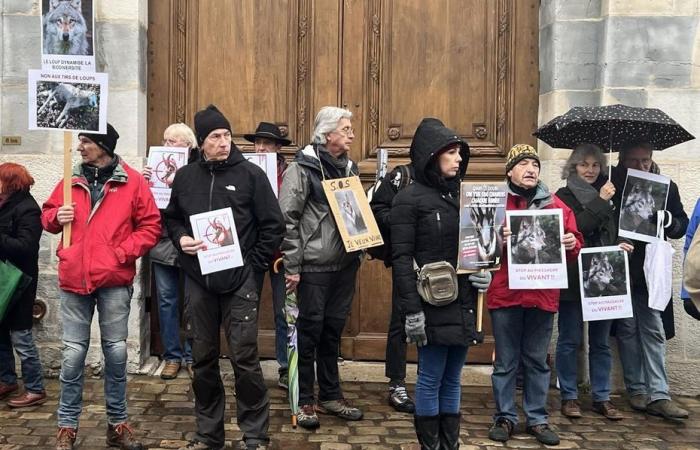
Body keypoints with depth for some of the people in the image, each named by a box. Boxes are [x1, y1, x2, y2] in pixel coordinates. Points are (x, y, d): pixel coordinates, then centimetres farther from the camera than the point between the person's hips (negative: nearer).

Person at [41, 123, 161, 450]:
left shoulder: (132, 181, -2)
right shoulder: (71, 181, 7)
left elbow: (150, 226, -1)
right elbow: (47, 215, 18)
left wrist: (122, 252, -11)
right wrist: (57, 217, -5)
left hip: (114, 281, -2)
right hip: (74, 279, 2)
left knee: (116, 351, 6)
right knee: (73, 353, 4)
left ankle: (117, 424, 20)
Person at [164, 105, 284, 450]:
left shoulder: (251, 174, -2)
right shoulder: (185, 177, 8)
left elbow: (273, 225, -2)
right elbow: (171, 218, 19)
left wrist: (254, 267, -8)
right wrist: (180, 239, -2)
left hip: (239, 282, -3)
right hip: (197, 282, 4)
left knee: (244, 359, -1)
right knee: (203, 359, 11)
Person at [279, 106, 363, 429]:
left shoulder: (349, 167, 11)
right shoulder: (303, 168, -9)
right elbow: (287, 219, -13)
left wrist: (360, 249, 8)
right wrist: (292, 266, -15)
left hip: (345, 264, 6)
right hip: (314, 266, -6)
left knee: (334, 329, 14)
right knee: (309, 331, 3)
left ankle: (331, 395, 26)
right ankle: (304, 400, 15)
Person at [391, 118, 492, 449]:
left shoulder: (460, 194, 12)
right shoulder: (409, 198, -7)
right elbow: (401, 258, -12)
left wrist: (486, 272, 0)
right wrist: (412, 310, -17)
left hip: (464, 303, 6)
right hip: (433, 305, -6)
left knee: (452, 380, 13)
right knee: (431, 380, 1)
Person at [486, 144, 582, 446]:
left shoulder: (557, 205, 9)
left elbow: (575, 246, 10)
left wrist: (571, 244, -12)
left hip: (543, 294, 2)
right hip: (505, 293, -2)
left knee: (537, 361, 12)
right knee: (505, 361, 7)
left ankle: (537, 419, 23)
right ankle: (505, 418, 19)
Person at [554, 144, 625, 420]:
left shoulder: (608, 196, 15)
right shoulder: (564, 197, -2)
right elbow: (575, 229, -18)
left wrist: (621, 247, 4)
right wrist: (600, 202, -15)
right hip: (573, 280, -5)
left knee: (601, 342, 10)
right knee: (570, 340, 4)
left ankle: (601, 397, 18)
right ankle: (569, 397, 14)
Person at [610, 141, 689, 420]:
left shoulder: (666, 187, 2)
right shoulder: (611, 184, -5)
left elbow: (682, 225, 5)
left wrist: (670, 221, -17)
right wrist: (615, 242, -22)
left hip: (650, 269, 2)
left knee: (653, 330, 1)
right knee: (627, 329, 6)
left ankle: (658, 395, 2)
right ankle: (636, 390, 15)